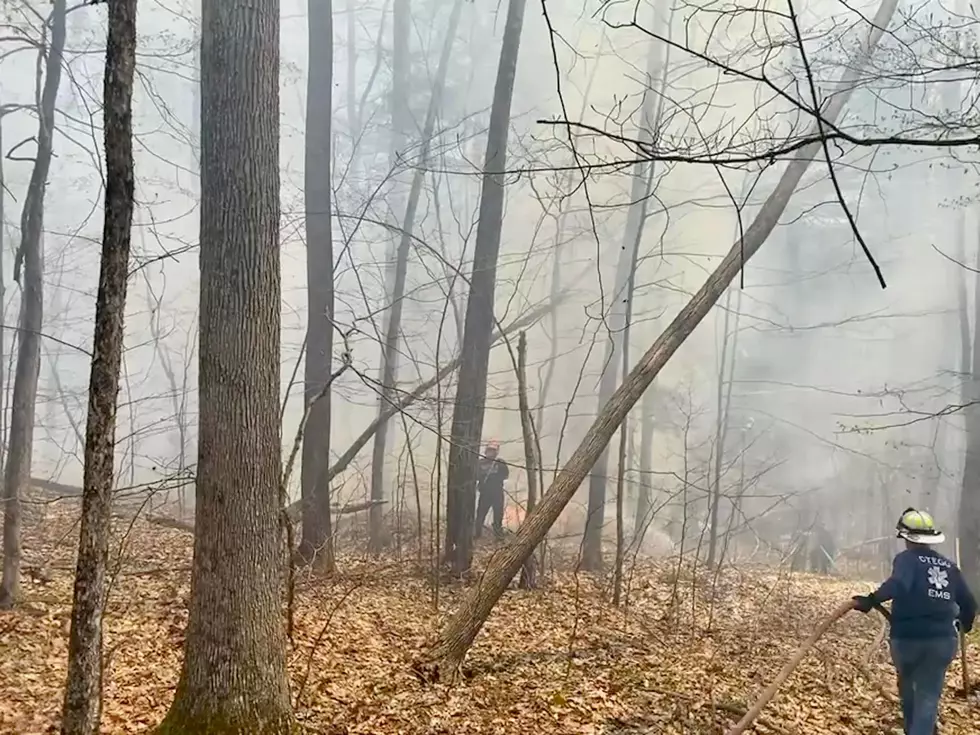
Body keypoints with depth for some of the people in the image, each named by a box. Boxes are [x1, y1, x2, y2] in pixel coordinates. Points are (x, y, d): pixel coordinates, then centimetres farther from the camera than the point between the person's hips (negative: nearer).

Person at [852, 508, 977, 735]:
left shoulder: (907, 559, -5)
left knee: (907, 688, 24)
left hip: (908, 637, -2)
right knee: (928, 697, 4)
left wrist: (872, 600, -29)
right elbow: (968, 603, 12)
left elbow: (898, 584, -28)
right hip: (943, 640, 2)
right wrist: (965, 623, 32)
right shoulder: (948, 566, 8)